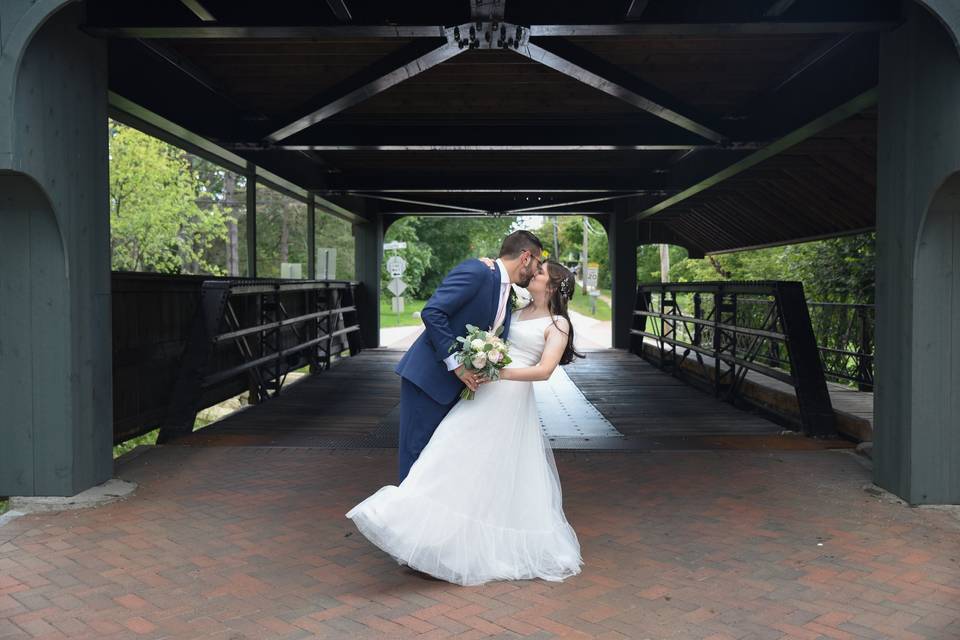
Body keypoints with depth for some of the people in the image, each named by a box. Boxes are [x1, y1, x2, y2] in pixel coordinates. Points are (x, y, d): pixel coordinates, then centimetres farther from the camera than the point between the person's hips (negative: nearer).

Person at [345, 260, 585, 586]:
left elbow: (544, 370, -11)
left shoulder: (558, 324, 1)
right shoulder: (518, 311, 20)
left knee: (506, 478, -6)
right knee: (457, 456, -3)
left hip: (512, 402, -6)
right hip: (483, 396, 6)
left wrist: (499, 373, -20)